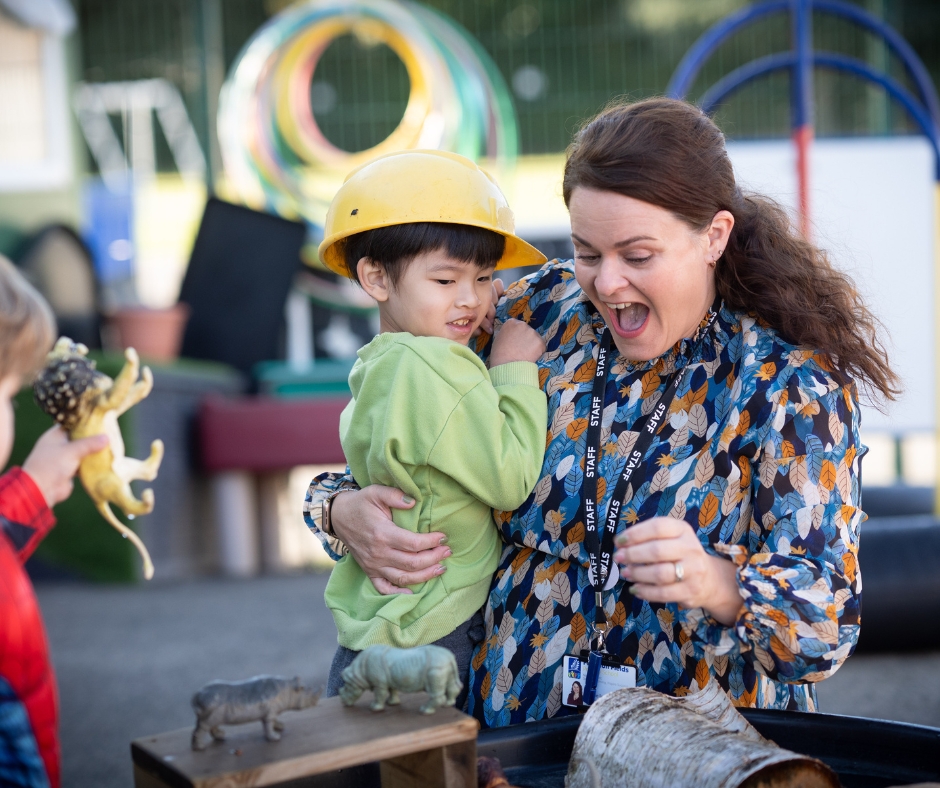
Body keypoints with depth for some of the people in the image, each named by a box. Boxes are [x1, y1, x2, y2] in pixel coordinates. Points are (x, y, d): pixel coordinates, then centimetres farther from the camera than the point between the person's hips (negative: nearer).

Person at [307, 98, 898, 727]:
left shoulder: (792, 383, -5)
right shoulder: (542, 310, 4)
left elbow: (829, 622, -11)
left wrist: (715, 585, -31)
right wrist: (348, 510, -6)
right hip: (512, 722, 4)